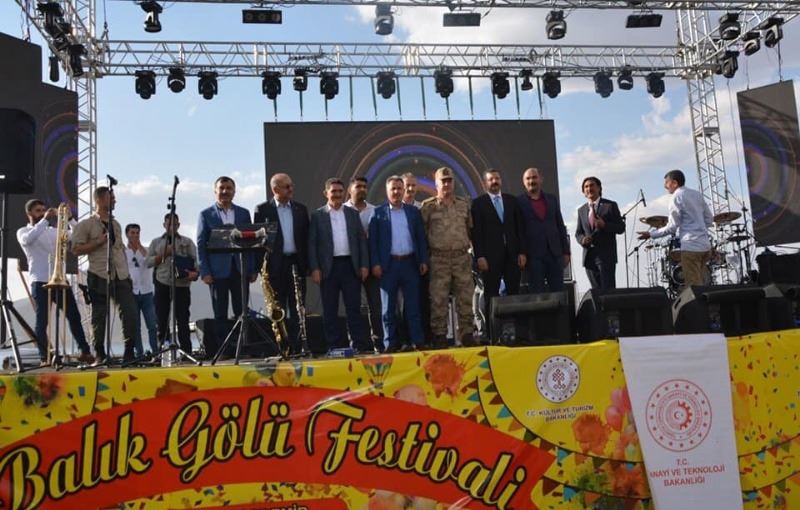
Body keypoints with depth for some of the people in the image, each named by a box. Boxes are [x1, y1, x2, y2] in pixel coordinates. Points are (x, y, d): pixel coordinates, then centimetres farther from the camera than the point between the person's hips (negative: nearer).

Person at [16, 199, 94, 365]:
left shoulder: (52, 231, 17)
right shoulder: (23, 231, 6)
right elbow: (27, 239, -19)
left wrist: (68, 218, -4)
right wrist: (45, 220, -23)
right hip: (40, 282, -4)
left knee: (74, 316, 3)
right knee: (42, 320, -2)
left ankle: (85, 352, 9)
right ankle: (44, 358, 3)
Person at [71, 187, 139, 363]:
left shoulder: (116, 224, 19)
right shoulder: (86, 225, 0)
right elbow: (76, 249, -5)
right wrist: (99, 241, -13)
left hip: (121, 276, 5)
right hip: (99, 277, -5)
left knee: (131, 313, -5)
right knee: (99, 316, 2)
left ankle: (129, 352, 5)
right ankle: (100, 355, 12)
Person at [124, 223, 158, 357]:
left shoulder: (145, 250, 9)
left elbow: (149, 261, -11)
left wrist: (139, 245, -9)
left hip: (147, 292, 1)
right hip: (131, 293, -1)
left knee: (152, 325, -4)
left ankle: (155, 352, -2)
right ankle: (139, 353, 7)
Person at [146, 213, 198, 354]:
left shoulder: (187, 242, 11)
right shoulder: (156, 242, 15)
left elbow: (195, 260, 2)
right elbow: (148, 262, 5)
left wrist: (196, 273, -18)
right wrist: (164, 254, -8)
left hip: (182, 285, -1)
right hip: (162, 284, 2)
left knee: (182, 319, -2)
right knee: (162, 319, 3)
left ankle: (186, 351, 0)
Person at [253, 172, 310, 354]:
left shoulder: (300, 209, 12)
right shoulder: (262, 209, 2)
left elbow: (306, 237, 12)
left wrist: (307, 264, 3)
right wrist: (259, 266, -7)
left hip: (296, 263, 2)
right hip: (275, 265, -2)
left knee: (297, 308, 0)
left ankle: (297, 347, 3)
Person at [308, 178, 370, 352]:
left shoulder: (353, 214, 12)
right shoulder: (317, 215, 4)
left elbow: (362, 240, 10)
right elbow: (312, 244, 0)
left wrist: (364, 265, 1)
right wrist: (314, 269, -8)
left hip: (351, 266, 2)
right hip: (329, 267, -2)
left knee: (354, 307, 4)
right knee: (330, 310, 3)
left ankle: (358, 344, 10)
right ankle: (333, 347, 10)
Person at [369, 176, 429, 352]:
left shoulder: (413, 211, 10)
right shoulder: (378, 213, 3)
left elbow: (421, 238, 9)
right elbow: (373, 240, 0)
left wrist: (423, 260, 1)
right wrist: (375, 264, -9)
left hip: (410, 263, 2)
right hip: (388, 265, -1)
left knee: (413, 306, 5)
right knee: (388, 308, 4)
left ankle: (418, 342, 9)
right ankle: (391, 344, 10)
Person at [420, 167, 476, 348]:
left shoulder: (464, 204, 11)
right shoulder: (428, 206, 1)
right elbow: (422, 231, 2)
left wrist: (466, 244, 12)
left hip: (462, 257, 3)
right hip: (439, 259, -3)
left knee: (465, 297, 4)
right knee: (438, 299, -1)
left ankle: (467, 333, 12)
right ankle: (439, 336, 6)